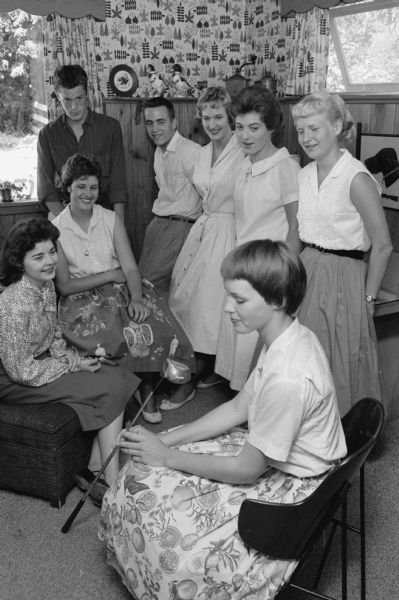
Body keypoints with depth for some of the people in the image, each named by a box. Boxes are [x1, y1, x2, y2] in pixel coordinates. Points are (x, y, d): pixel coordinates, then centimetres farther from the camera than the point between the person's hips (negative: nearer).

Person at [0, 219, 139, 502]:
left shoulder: (46, 285, -1)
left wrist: (68, 355, -6)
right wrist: (73, 366, -15)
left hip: (44, 361, 8)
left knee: (119, 377, -7)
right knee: (112, 390, -16)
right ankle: (111, 482, -4)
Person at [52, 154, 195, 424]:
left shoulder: (111, 219, 7)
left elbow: (130, 267, -3)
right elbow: (64, 285, -4)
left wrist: (136, 298, -23)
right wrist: (109, 275, -10)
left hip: (122, 290, 2)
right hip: (84, 299, -2)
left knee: (151, 319, -27)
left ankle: (148, 391, -13)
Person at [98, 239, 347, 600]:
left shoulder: (288, 379, -35)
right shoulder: (290, 337, -6)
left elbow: (247, 470, -24)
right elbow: (238, 409, 3)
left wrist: (168, 456, -13)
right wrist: (168, 440, -3)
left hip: (289, 489, -8)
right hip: (270, 452, 8)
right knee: (145, 471, 6)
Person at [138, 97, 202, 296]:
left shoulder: (191, 152, -15)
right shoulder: (159, 151, 14)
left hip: (180, 227, -9)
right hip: (156, 223, 9)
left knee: (150, 283, -10)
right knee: (140, 276, 10)